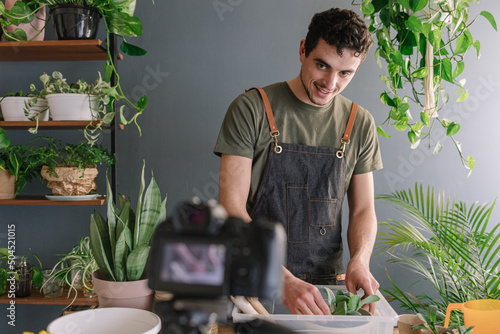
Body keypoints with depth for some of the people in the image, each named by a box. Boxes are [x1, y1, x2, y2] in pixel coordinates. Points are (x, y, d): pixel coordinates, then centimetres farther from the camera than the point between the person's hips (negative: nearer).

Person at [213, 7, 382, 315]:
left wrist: (359, 261, -12)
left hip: (327, 282, 3)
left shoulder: (360, 124, 4)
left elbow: (363, 209, 9)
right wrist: (284, 280, -22)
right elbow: (231, 207, -13)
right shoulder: (251, 109, -8)